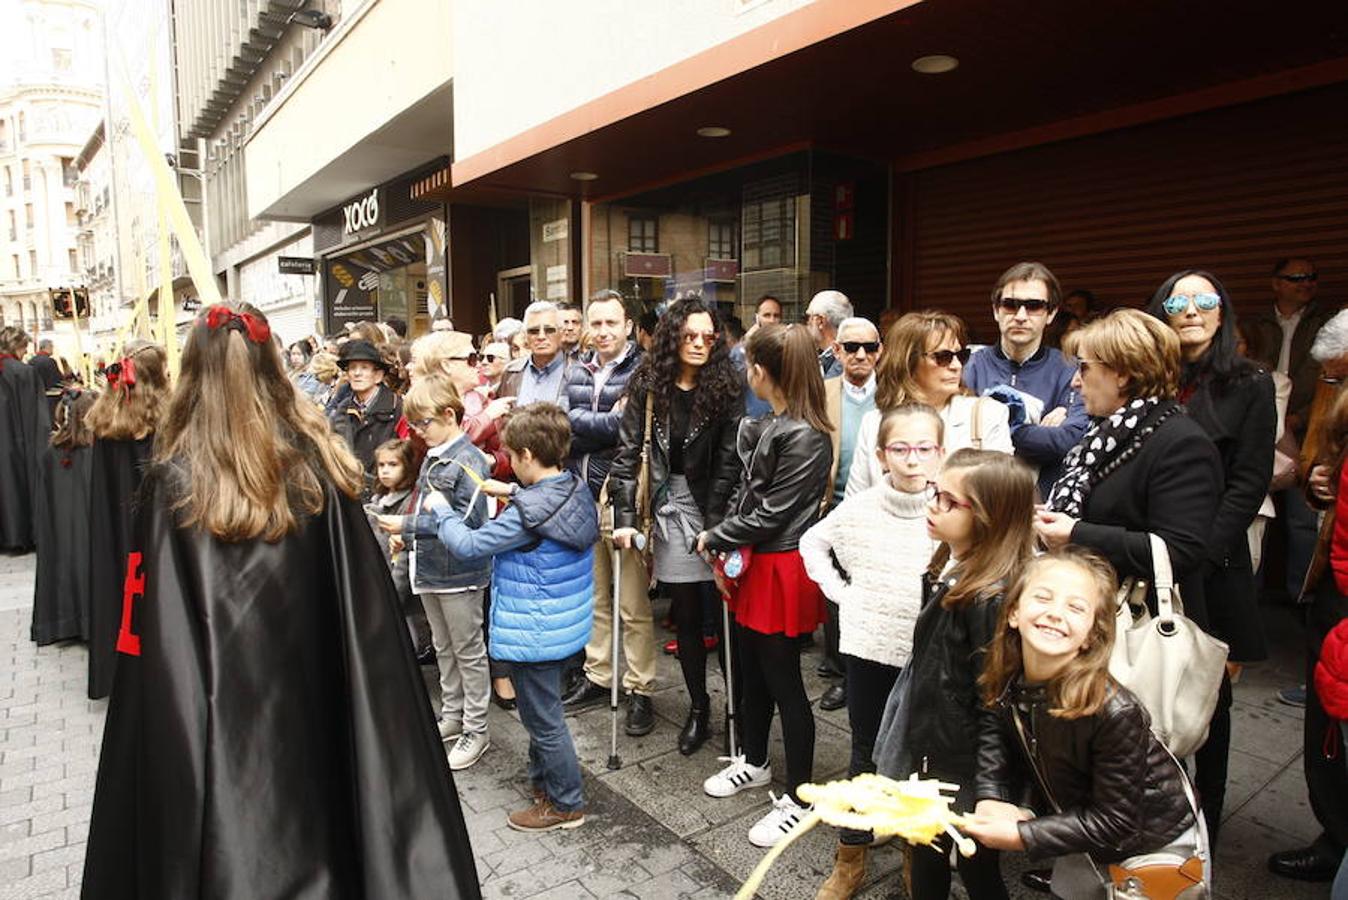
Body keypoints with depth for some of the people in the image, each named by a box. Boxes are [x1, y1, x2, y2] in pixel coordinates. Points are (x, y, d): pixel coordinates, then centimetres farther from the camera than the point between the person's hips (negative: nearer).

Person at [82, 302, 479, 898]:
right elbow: (363, 607, -6)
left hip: (216, 711, -2)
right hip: (312, 696, 2)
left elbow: (159, 630, -12)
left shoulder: (176, 482, -13)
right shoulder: (320, 463, -7)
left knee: (227, 846, 15)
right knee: (309, 821, 21)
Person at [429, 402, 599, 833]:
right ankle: (542, 781, 43)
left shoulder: (526, 513, -28)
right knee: (541, 711, 26)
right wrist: (513, 491, 9)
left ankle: (566, 804, 25)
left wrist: (441, 509, -4)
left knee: (543, 719, 9)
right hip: (565, 621, 9)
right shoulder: (577, 490, -3)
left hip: (534, 631, -9)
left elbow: (468, 545, -20)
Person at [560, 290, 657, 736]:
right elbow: (570, 423, 2)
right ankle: (598, 676, 33)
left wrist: (587, 426, -10)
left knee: (633, 606, 2)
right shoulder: (577, 374, 13)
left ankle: (640, 690, 16)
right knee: (593, 597, 18)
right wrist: (611, 421, -11)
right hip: (581, 498, 6)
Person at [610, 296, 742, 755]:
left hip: (715, 511, -1)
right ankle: (698, 708, 24)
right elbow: (628, 453, -2)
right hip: (670, 510, 2)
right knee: (685, 614, 8)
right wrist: (625, 518, -8)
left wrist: (715, 525, -12)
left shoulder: (726, 389, -5)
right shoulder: (647, 388, 0)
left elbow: (729, 461, -7)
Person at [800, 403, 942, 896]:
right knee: (866, 754, 14)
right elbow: (812, 545, 8)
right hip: (869, 648, 1)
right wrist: (839, 592, 1)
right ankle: (849, 860, 31)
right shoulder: (858, 508, -6)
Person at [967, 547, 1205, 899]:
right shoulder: (1007, 683, -19)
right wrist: (992, 799, -17)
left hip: (1157, 850, -4)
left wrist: (1019, 836, -25)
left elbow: (1114, 822, -27)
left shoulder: (1116, 711, -35)